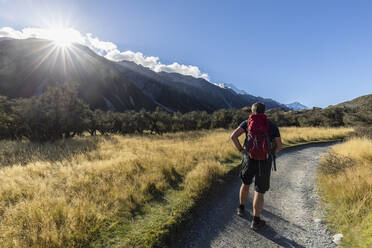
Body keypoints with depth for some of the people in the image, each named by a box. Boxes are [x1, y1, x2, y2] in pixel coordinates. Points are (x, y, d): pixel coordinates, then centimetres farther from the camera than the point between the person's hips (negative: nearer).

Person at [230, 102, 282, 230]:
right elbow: (279, 145, 2)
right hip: (265, 161, -1)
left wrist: (240, 149, 1)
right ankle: (256, 221, 9)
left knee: (245, 183, 26)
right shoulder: (272, 125, 5)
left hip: (250, 159, 1)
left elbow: (233, 136, -11)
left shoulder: (247, 122, 3)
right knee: (259, 192, 7)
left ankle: (241, 208, 36)